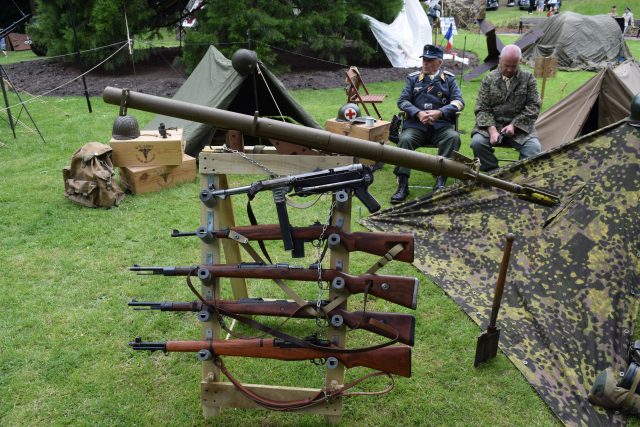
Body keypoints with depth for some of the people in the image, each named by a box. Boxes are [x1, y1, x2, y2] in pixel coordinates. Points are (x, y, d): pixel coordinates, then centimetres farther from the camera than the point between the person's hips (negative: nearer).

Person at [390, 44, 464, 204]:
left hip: (441, 126, 0)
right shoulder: (413, 78, 17)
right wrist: (418, 113, -11)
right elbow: (402, 101, 8)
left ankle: (441, 181, -31)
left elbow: (459, 101, 3)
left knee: (453, 137, -31)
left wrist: (439, 112, -14)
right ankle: (402, 185, -28)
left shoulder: (449, 79, 15)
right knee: (405, 139, -30)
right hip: (415, 125, 0)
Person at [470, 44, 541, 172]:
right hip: (492, 125, 0)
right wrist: (492, 130, -17)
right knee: (477, 142, -29)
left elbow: (533, 106, 2)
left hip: (520, 127, 0)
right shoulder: (489, 79, 3)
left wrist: (514, 125, -12)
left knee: (534, 147, -27)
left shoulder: (528, 78, 4)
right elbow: (482, 109, -1)